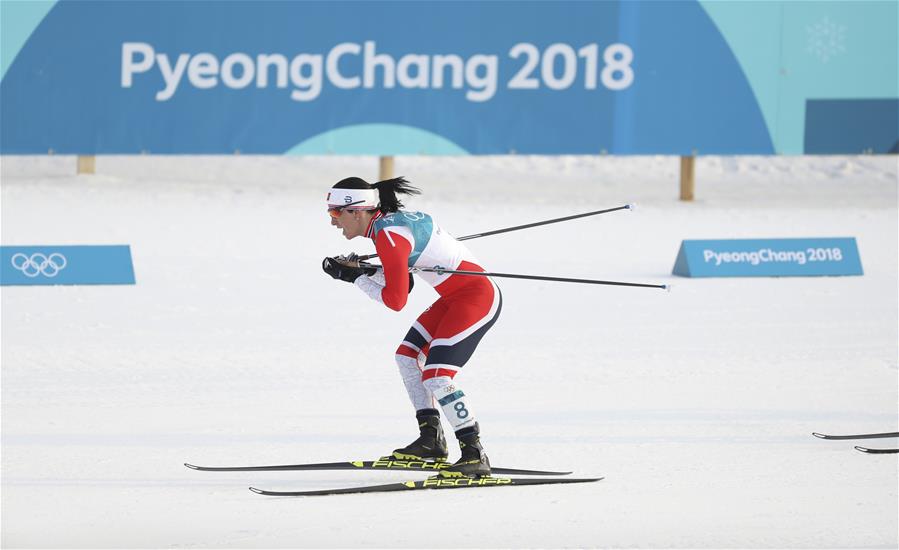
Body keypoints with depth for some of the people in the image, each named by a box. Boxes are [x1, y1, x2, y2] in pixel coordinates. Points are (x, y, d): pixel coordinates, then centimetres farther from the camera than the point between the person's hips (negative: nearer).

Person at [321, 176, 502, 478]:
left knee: (437, 378, -17)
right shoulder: (389, 221, 9)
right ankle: (431, 441, 21)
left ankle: (475, 456, -10)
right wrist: (362, 270, 2)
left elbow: (395, 300, -19)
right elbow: (402, 282, 16)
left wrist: (356, 277, -8)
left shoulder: (389, 235, -20)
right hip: (456, 297, 11)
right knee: (407, 355, 18)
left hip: (477, 297, -11)